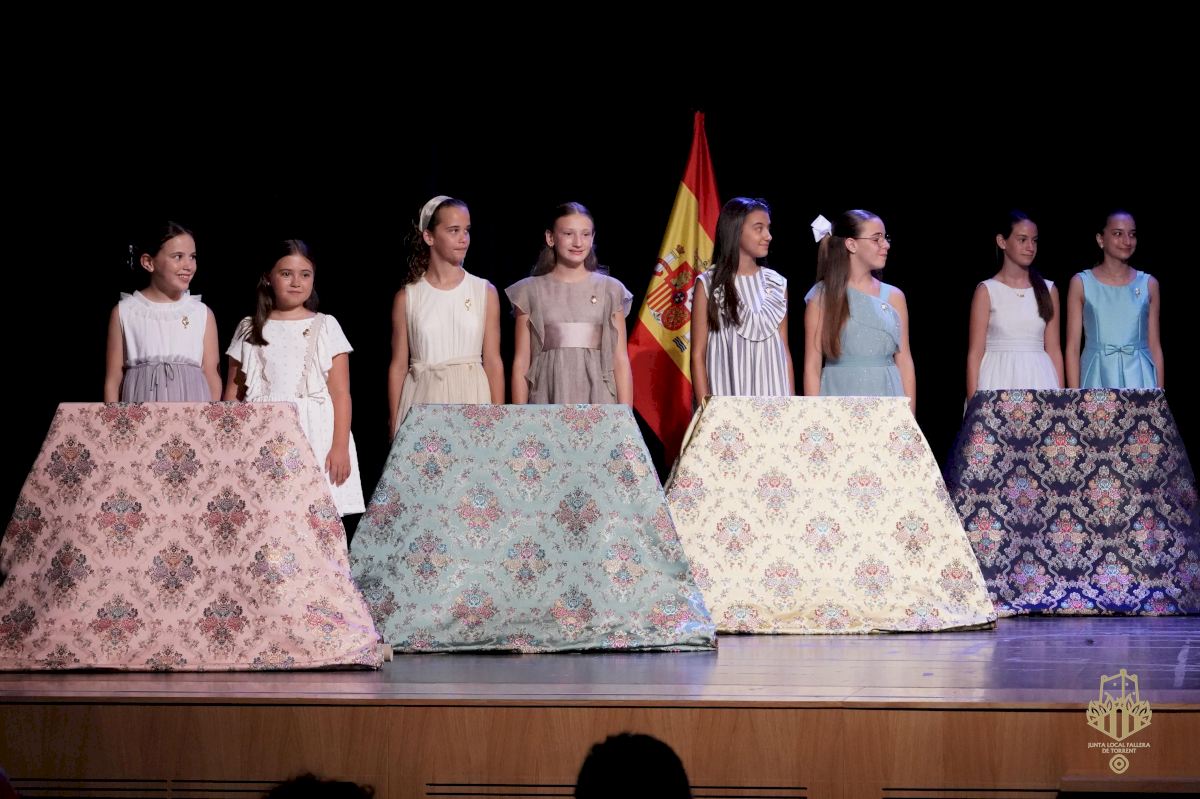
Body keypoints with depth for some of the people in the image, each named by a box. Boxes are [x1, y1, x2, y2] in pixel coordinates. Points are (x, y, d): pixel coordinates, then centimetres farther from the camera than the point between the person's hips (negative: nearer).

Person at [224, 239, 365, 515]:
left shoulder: (325, 327, 6)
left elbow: (341, 393, 1)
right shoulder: (250, 330, 11)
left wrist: (340, 447, -8)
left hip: (314, 438, -1)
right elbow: (233, 393, 12)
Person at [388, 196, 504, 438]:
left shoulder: (485, 293, 4)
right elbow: (398, 366, 5)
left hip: (471, 399, 0)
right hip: (423, 401, 0)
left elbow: (493, 362, 4)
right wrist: (394, 426, 2)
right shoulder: (407, 297, 3)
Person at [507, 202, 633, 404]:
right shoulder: (531, 291, 7)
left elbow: (620, 360, 6)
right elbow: (521, 363, 6)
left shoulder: (611, 290, 8)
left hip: (597, 397, 0)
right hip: (548, 398, 0)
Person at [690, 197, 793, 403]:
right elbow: (698, 354, -1)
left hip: (772, 394, 3)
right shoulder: (709, 285, 0)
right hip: (726, 398, -3)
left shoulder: (777, 284, 10)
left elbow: (784, 350, 12)